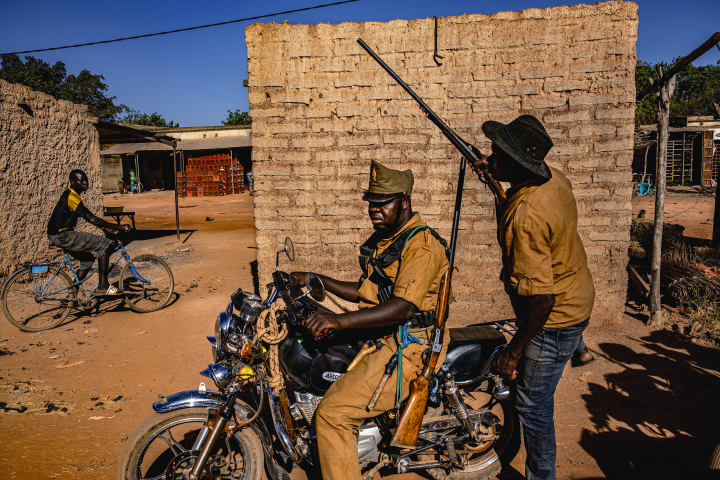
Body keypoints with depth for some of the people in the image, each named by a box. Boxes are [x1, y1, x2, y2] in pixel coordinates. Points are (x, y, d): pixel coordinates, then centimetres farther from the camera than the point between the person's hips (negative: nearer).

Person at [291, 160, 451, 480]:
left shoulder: (422, 244, -16)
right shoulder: (382, 241, 15)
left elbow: (403, 307, -29)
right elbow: (365, 292, 22)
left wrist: (340, 320, -38)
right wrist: (316, 280, 15)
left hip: (408, 347, -10)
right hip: (378, 338, 10)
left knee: (332, 413, -19)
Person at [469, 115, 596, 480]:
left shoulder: (525, 217, -37)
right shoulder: (555, 178, -10)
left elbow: (541, 298, -35)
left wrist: (513, 351, -24)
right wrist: (495, 170, 9)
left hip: (554, 320, -9)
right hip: (579, 297, 10)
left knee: (533, 404, 5)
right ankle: (578, 349, 69)